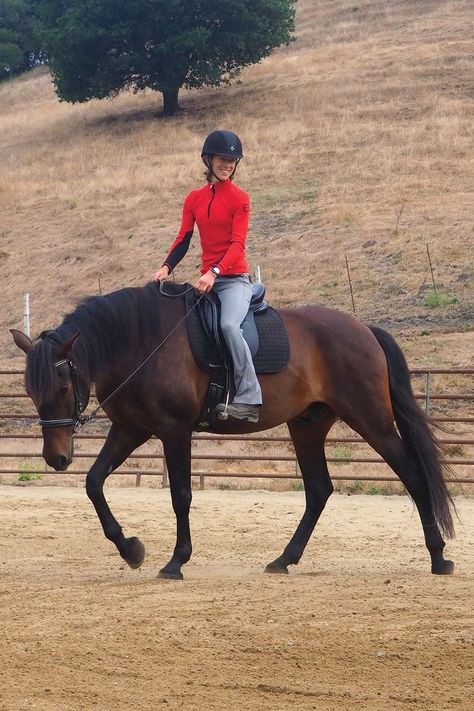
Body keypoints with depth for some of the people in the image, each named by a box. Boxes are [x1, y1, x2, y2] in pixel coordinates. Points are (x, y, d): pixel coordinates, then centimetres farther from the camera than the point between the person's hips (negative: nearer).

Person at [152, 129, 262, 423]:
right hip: (207, 280, 7)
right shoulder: (195, 199, 12)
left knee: (229, 324, -32)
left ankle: (248, 399, -34)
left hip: (235, 278, -7)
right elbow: (183, 240, 9)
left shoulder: (239, 199, -4)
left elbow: (237, 244, -13)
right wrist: (166, 267, -9)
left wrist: (215, 272, -27)